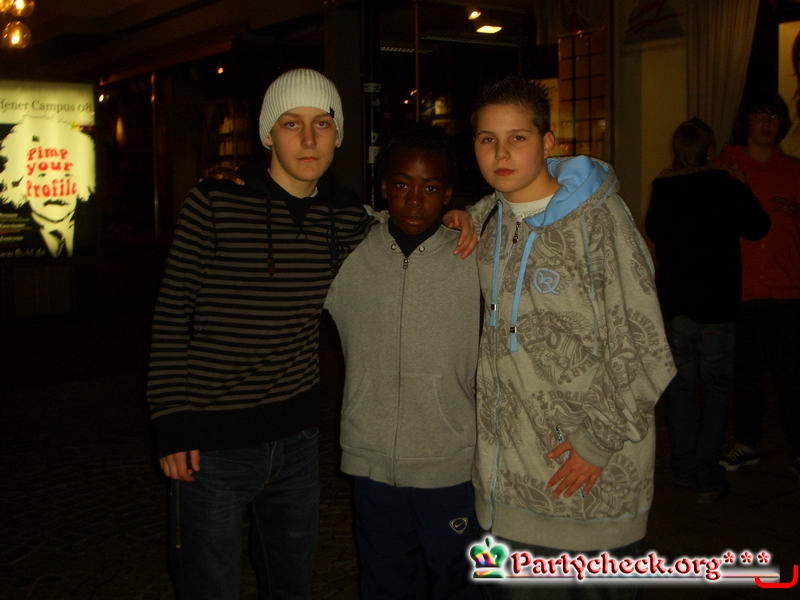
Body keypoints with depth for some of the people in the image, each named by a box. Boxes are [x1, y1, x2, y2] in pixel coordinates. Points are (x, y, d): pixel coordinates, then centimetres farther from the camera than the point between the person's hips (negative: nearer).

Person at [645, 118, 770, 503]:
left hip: (671, 301, 3)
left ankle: (684, 469, 14)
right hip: (715, 302, -3)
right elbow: (757, 227, 2)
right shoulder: (725, 186, -8)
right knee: (717, 386, 4)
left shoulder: (661, 189, 2)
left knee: (680, 382, 12)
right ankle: (707, 478, -1)